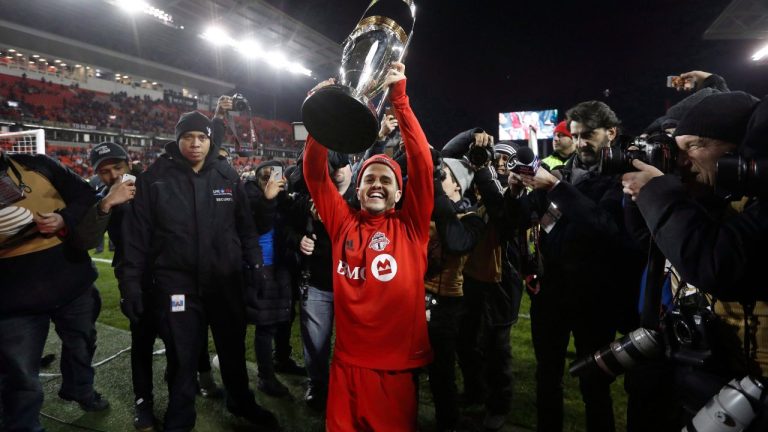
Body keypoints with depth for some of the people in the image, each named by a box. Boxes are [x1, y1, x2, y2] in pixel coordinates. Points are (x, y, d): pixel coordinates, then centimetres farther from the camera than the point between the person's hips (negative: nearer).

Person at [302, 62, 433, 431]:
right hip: (347, 363, 2)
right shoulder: (343, 223, 2)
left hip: (397, 365, -2)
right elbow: (315, 174, -3)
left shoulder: (411, 227, -3)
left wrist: (398, 97, -15)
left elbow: (422, 164, -12)